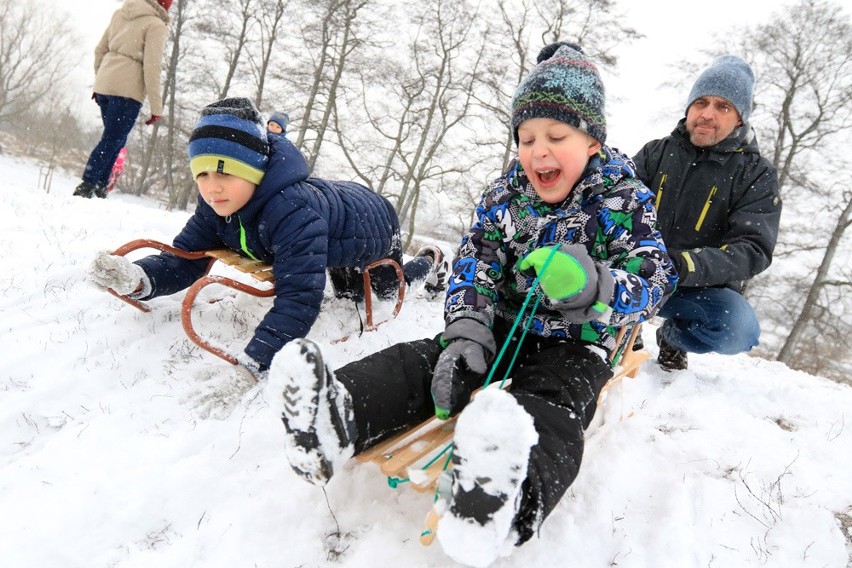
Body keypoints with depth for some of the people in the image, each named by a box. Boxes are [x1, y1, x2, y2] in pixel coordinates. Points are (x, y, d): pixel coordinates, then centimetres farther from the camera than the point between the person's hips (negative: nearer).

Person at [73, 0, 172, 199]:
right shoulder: (155, 25, -6)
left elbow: (99, 50, 18)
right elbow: (151, 67, -12)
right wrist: (156, 106, -9)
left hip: (104, 84, 7)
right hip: (127, 89, -7)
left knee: (114, 139, 17)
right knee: (112, 140, -3)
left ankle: (99, 185, 14)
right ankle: (86, 187, -7)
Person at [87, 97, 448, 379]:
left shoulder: (293, 211, -50)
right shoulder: (216, 206, -26)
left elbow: (299, 297, -55)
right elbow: (185, 259, -25)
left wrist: (253, 362, -65)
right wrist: (136, 279, -47)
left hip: (374, 228, -6)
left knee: (383, 293, 26)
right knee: (349, 298, 33)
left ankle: (429, 263, 56)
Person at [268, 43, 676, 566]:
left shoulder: (626, 200, -6)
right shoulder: (505, 194, 5)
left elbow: (655, 282, -14)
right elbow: (474, 266, -3)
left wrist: (594, 284, -38)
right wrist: (467, 333, -22)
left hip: (576, 346, -5)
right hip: (503, 330, 6)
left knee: (551, 405, -37)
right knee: (419, 362, -18)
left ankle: (504, 502, -69)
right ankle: (333, 419, -41)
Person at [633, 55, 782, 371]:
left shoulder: (757, 175, -1)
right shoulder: (656, 152, 6)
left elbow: (753, 250, -13)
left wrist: (687, 265, -33)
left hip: (704, 287, 0)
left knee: (738, 329, -32)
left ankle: (673, 338, 3)